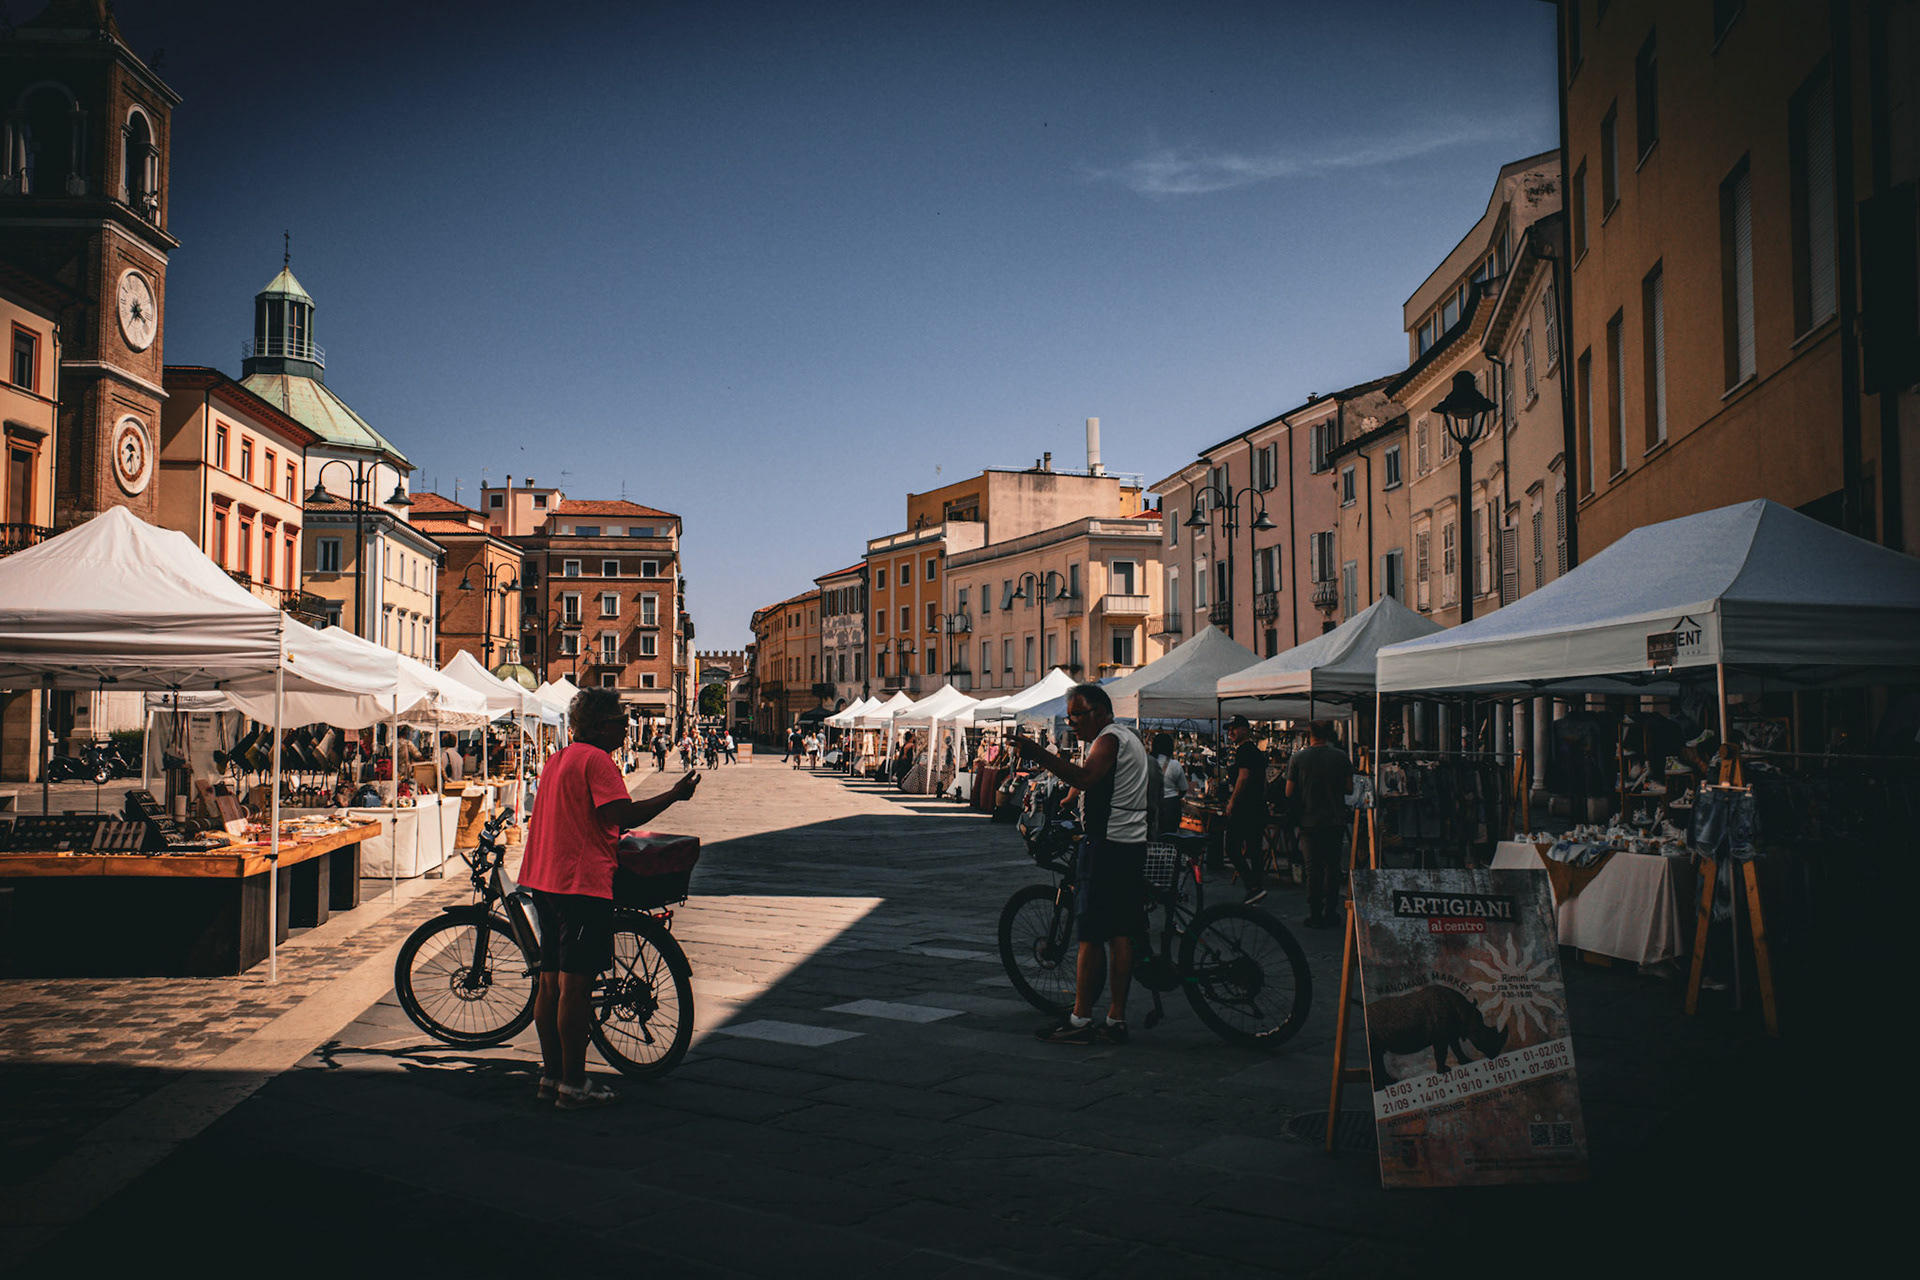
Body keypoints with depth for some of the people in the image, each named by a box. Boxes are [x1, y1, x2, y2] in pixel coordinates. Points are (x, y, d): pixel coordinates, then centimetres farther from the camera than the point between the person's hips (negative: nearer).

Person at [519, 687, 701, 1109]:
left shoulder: (557, 759, 17)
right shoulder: (595, 759, -12)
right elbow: (625, 814, -21)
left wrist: (613, 841, 28)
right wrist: (675, 794, -12)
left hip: (546, 881, 10)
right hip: (583, 883, -10)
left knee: (551, 983, 13)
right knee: (576, 984, -6)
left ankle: (551, 1075, 21)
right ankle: (573, 1085, -2)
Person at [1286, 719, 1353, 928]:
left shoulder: (1298, 758, -5)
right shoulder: (1341, 757, -3)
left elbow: (1289, 792, -2)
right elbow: (1349, 788, 2)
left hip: (1309, 821, -1)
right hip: (1336, 821, 1)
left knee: (1313, 868, 4)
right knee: (1332, 866, 10)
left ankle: (1315, 914, 4)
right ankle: (1329, 913, 12)